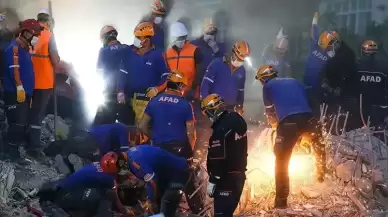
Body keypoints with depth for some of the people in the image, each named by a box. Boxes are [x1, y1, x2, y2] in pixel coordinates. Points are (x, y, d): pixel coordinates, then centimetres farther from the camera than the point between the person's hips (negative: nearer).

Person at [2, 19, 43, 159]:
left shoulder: (25, 48, 19)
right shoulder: (14, 47, -12)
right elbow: (14, 68, -23)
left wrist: (28, 91, 25)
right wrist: (19, 87, -27)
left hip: (25, 93, 10)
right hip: (15, 93, -10)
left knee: (23, 123, 15)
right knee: (17, 124, -13)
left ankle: (21, 146, 24)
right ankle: (11, 152, -9)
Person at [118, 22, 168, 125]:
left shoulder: (157, 54, -5)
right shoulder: (129, 52, 6)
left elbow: (165, 76, -2)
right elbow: (123, 73, 8)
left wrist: (157, 89, -17)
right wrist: (121, 92, 0)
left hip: (149, 99, -4)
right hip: (130, 97, 4)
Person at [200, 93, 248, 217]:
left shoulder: (221, 129, -22)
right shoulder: (237, 119, 7)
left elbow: (217, 158, -21)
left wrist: (212, 181, -15)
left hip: (227, 178, -10)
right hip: (239, 174, 10)